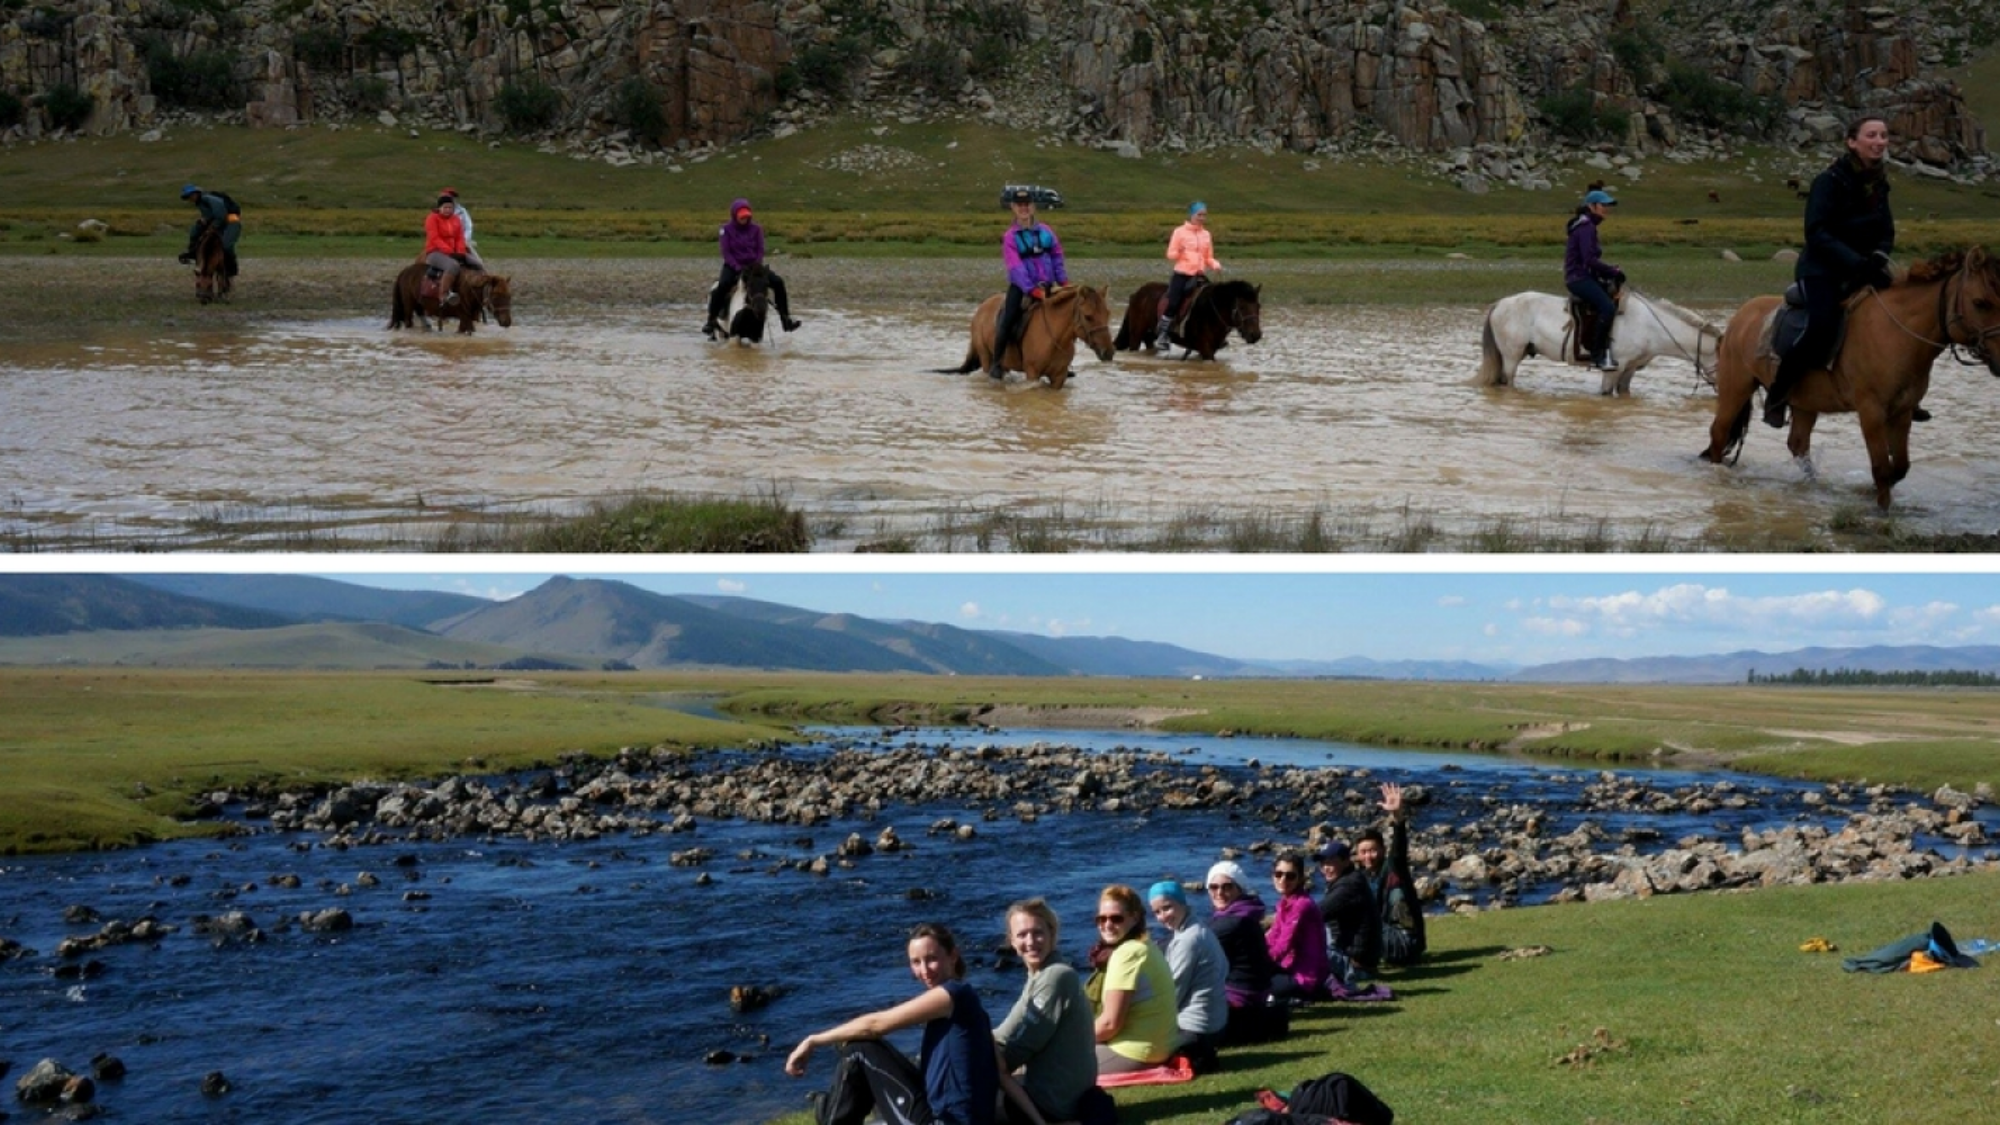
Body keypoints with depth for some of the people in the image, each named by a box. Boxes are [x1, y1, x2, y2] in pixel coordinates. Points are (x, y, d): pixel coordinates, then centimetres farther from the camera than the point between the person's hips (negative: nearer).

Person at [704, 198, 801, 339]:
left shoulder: (756, 229, 4)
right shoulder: (727, 229, -3)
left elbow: (760, 250, 4)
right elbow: (726, 252, -7)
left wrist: (756, 266, -13)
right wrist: (738, 268, -20)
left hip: (753, 265, 3)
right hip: (733, 265, -3)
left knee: (778, 282, -15)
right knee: (722, 286, -34)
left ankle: (785, 319, -8)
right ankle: (711, 321, -23)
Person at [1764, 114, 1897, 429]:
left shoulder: (1879, 183, 7)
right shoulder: (1830, 181, -14)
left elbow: (1886, 232, 10)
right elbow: (1817, 233, -21)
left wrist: (1878, 258, -12)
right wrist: (1856, 262, -30)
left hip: (1861, 270, 7)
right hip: (1821, 270, -7)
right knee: (1823, 326, -32)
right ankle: (1777, 394, -16)